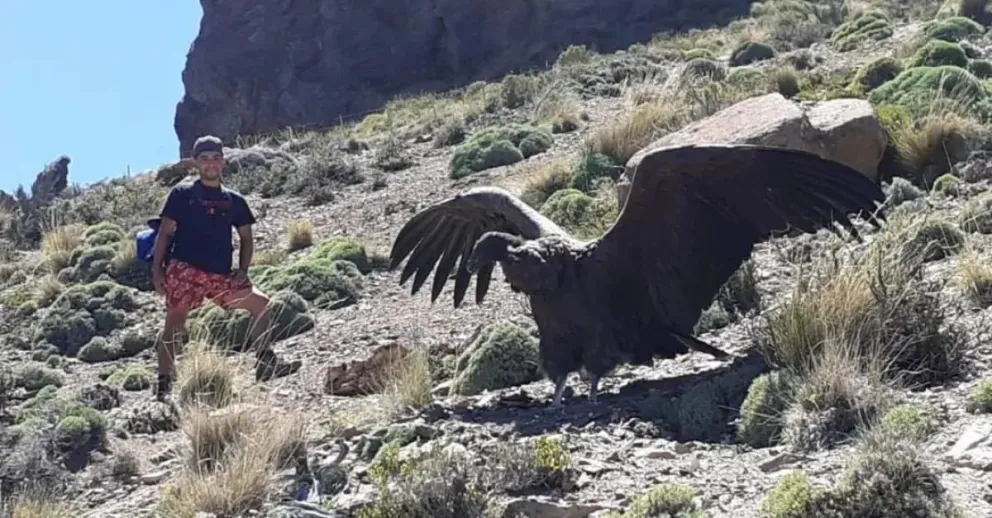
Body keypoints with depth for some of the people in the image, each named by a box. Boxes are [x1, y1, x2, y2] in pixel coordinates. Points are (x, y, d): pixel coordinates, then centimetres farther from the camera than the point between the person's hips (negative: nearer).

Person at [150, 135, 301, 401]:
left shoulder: (234, 200, 15)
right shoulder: (182, 194, 4)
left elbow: (246, 238, 20)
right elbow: (165, 232, 2)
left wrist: (242, 270, 5)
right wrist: (157, 269, -5)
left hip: (221, 276, 4)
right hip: (185, 271, -4)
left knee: (260, 302, -2)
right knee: (174, 324, -8)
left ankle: (264, 362, 6)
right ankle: (164, 384, -3)